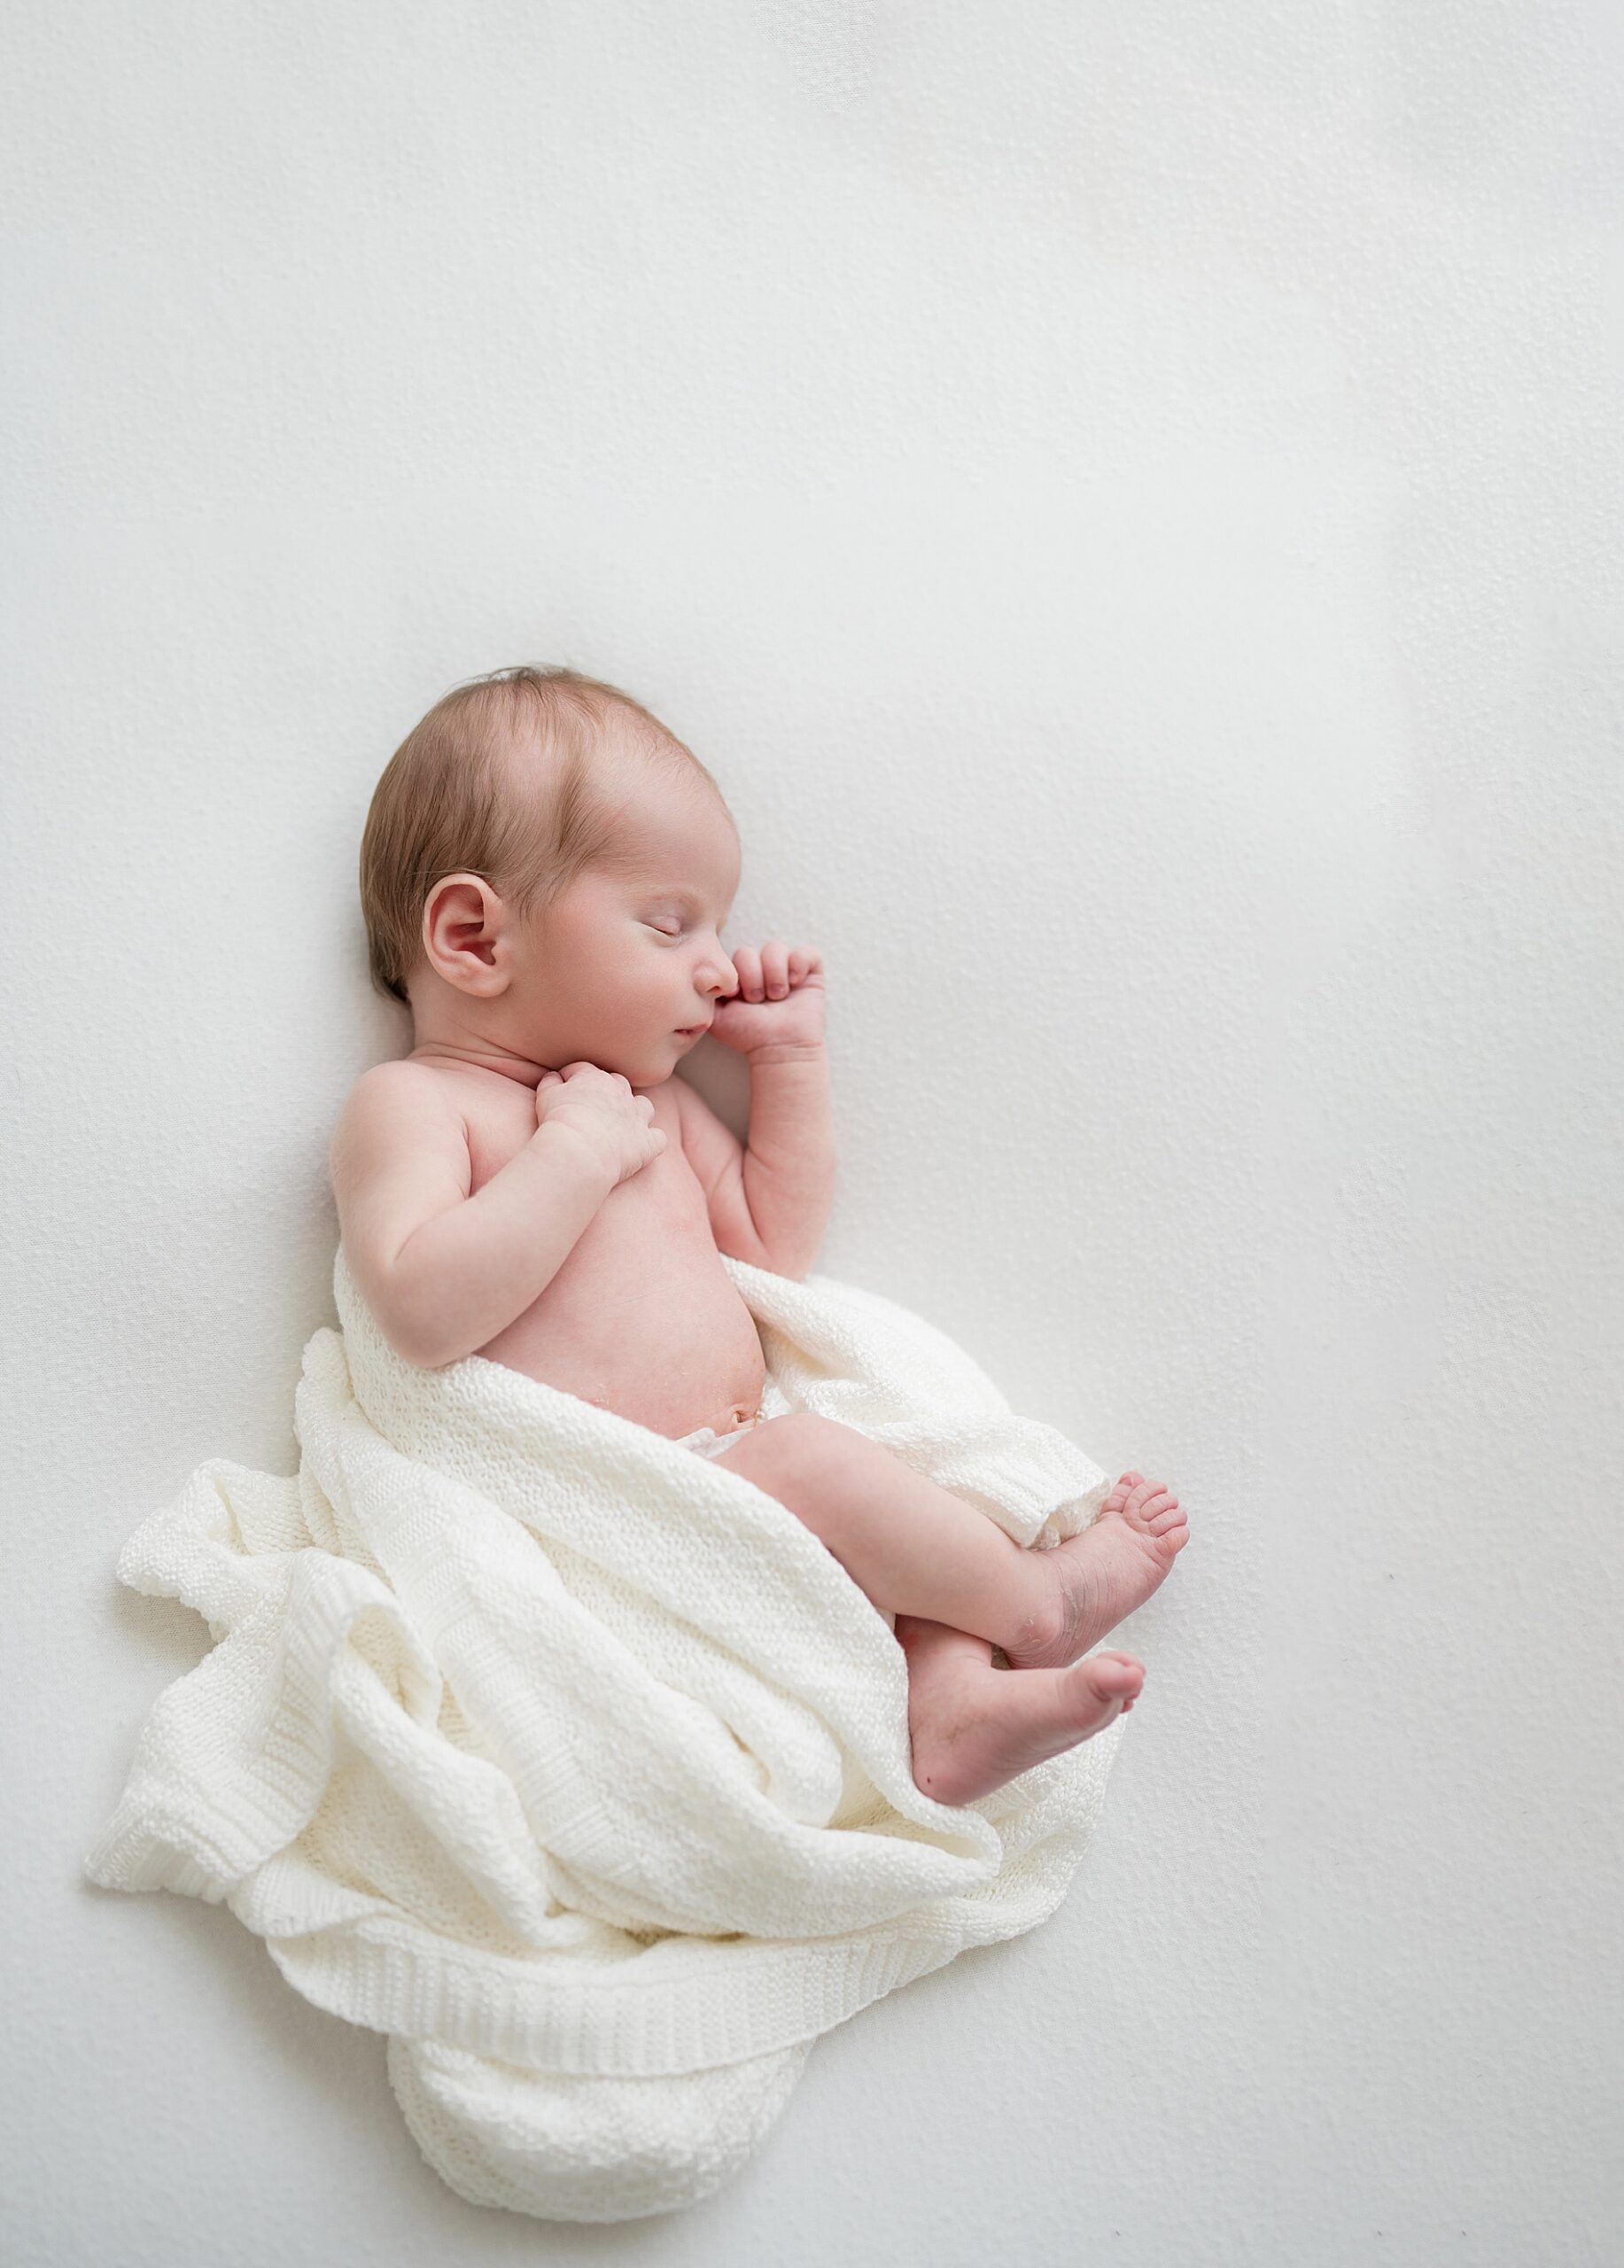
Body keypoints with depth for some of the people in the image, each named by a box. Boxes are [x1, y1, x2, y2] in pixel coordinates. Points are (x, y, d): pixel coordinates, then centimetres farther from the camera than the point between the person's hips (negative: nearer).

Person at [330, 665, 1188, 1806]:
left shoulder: (646, 1097, 20)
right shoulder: (408, 1103, -5)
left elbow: (777, 1242, 21)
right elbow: (424, 1311, -22)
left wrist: (794, 1056, 16)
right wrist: (576, 1153, -19)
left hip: (727, 1477, 9)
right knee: (809, 1460, -26)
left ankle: (949, 1691, -18)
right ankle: (1031, 1601, -4)